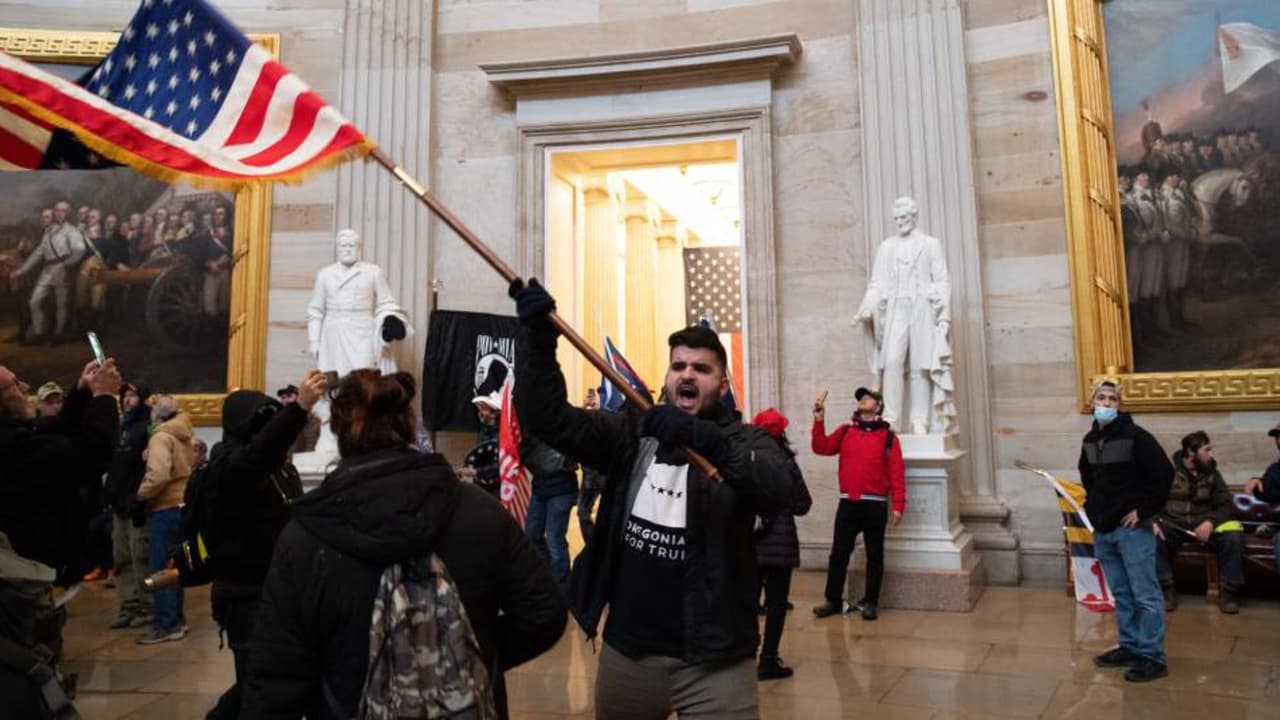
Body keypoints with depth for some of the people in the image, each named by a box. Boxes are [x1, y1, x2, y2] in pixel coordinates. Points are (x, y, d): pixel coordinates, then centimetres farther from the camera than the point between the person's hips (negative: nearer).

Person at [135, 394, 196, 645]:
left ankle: (166, 625, -1)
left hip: (165, 508, -9)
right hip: (182, 505, 9)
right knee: (172, 565, 15)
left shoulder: (161, 437, -12)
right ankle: (176, 619, 21)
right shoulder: (184, 435, 13)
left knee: (159, 567, -4)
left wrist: (141, 494, -10)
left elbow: (158, 475, -23)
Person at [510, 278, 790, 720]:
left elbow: (776, 491, -24)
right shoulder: (631, 433, 5)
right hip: (626, 650, 3)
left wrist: (705, 438, -39)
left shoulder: (746, 441, -3)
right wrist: (539, 339, -19)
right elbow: (549, 419, -5)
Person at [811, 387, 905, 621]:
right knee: (839, 554, 4)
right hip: (848, 504, 2)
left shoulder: (888, 437, 1)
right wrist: (819, 420, -8)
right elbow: (821, 448, 1)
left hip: (875, 505, -2)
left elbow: (897, 474, -3)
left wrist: (898, 505, -9)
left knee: (874, 555, 7)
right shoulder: (845, 431, 10)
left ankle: (870, 603, 19)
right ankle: (834, 601, 13)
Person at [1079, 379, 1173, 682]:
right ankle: (1130, 647, 26)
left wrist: (1144, 510, -15)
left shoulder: (1135, 436, -11)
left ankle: (1152, 657, 8)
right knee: (1121, 594, 15)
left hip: (1132, 529, -7)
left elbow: (1164, 473, -16)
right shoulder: (1090, 439, 10)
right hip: (1103, 530, 7)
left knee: (1145, 595, 0)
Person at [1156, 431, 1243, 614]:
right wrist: (1152, 521, -22)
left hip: (1202, 524, 2)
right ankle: (1167, 590, -16)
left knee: (1234, 537, -25)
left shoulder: (1211, 472, 5)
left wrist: (1210, 522, -21)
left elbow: (1226, 504, 0)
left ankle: (1227, 591, -7)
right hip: (1172, 523, -2)